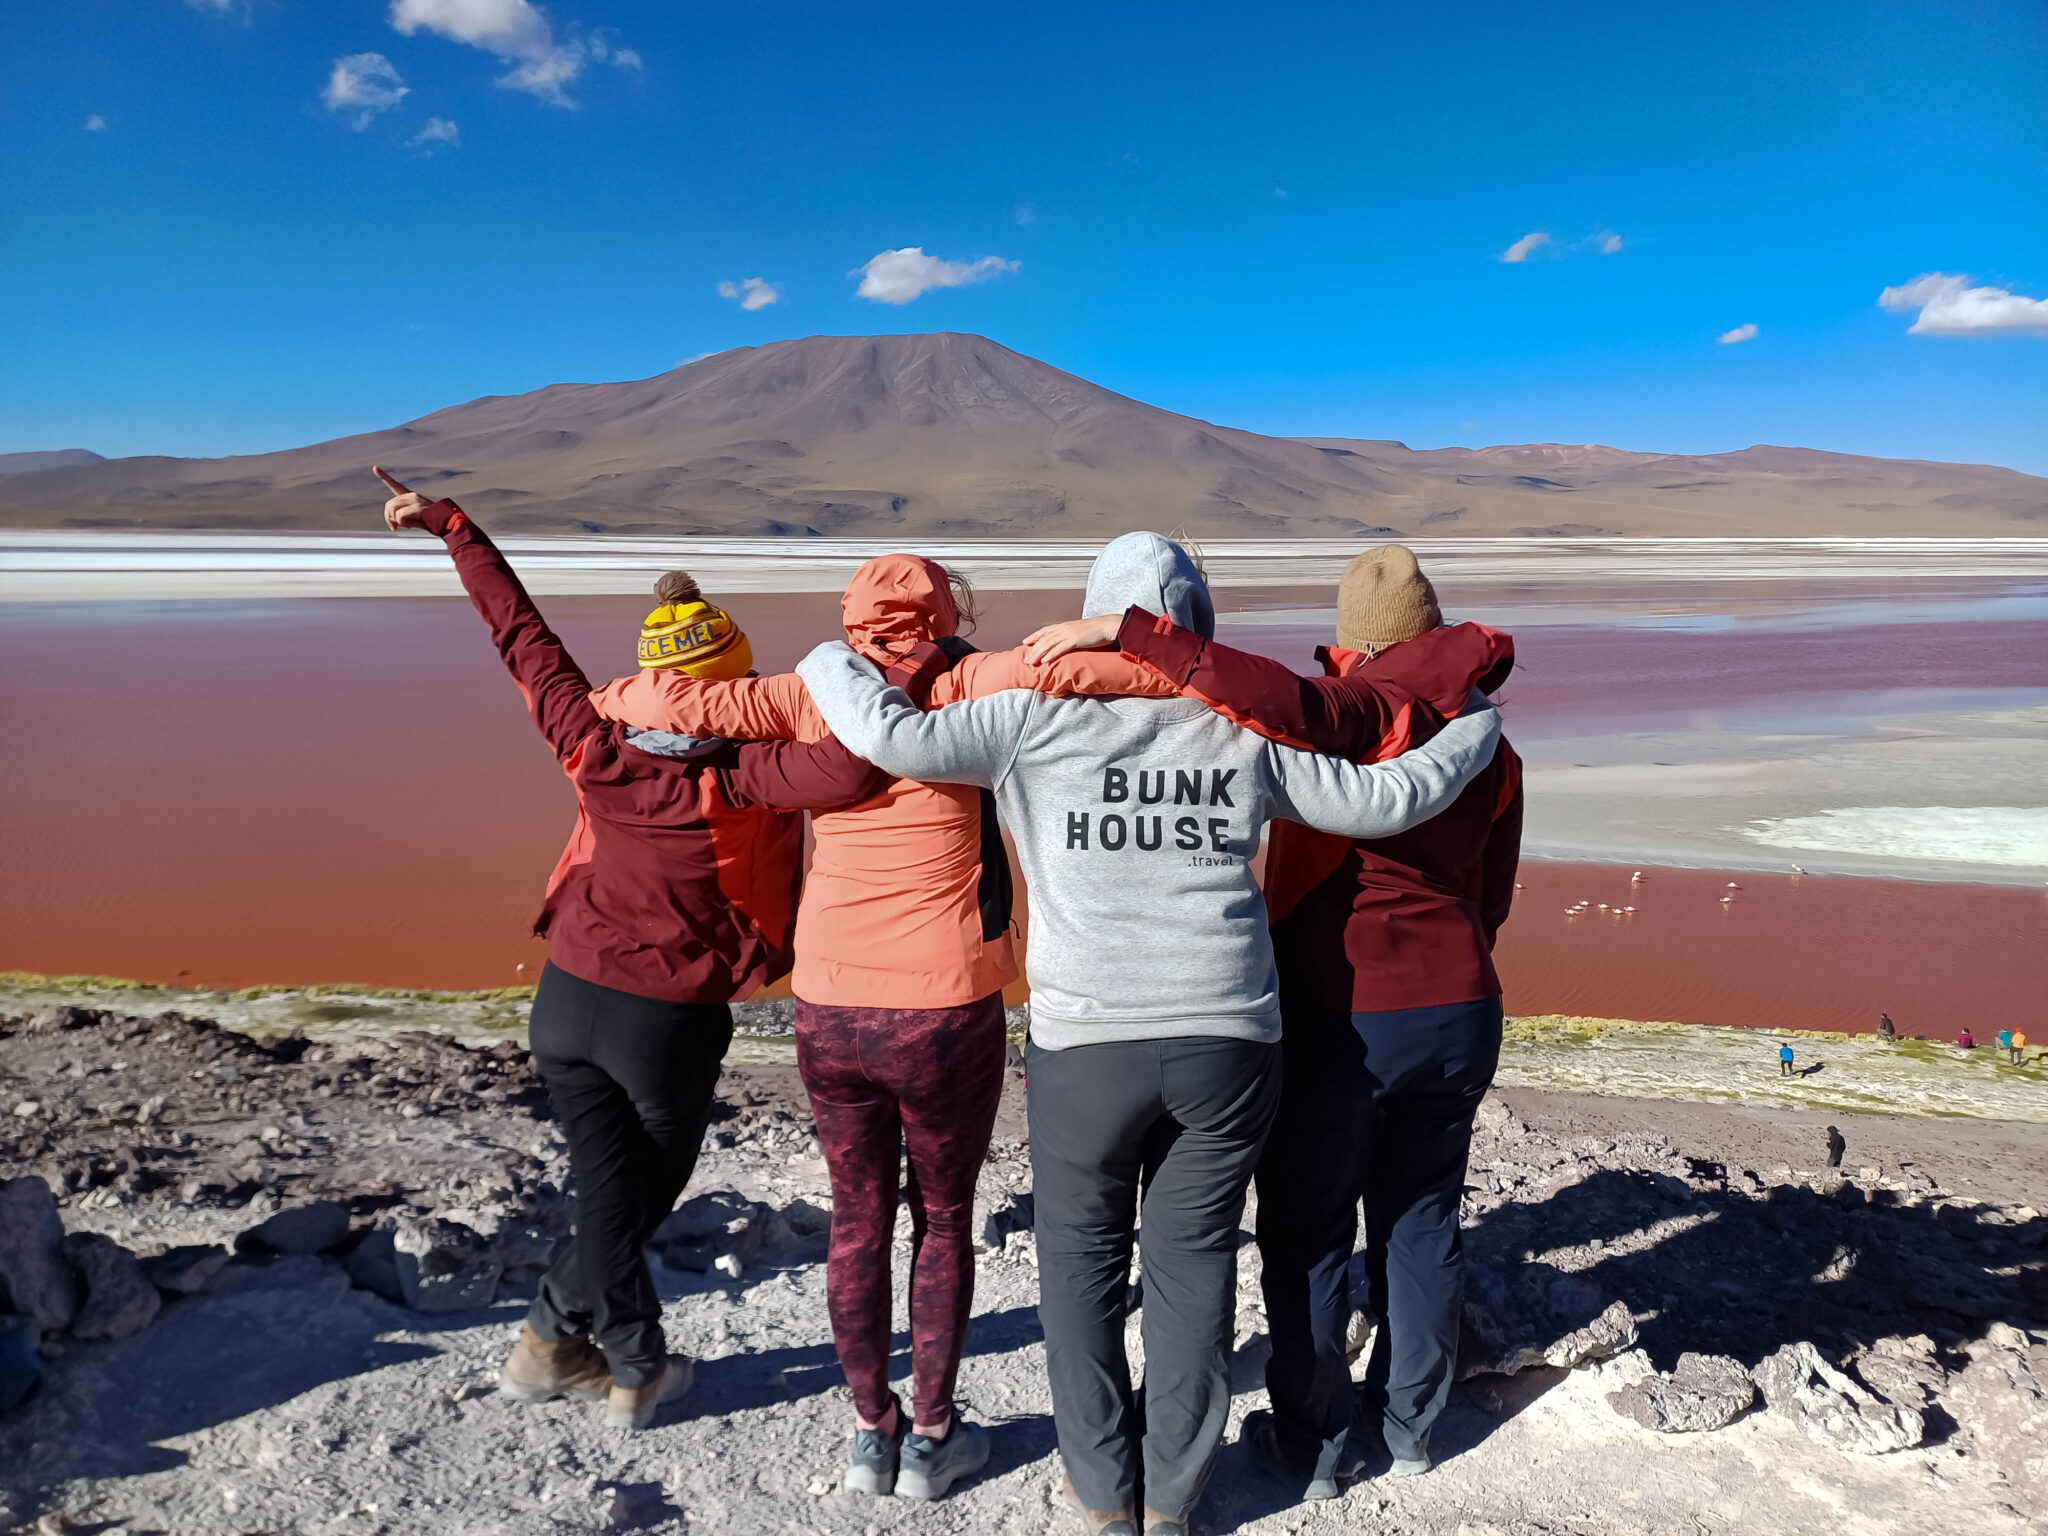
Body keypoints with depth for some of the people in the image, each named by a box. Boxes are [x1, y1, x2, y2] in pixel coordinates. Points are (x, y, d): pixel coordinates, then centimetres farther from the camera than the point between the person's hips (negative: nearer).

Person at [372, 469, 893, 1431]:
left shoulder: (595, 746, -10)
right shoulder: (741, 780, -24)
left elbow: (521, 633, -1)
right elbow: (852, 770, -41)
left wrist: (453, 524, 9)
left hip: (566, 999, 4)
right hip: (668, 1023, -4)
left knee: (611, 1190, 16)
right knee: (639, 1196, 21)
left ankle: (636, 1369, 27)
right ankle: (554, 1336, 33)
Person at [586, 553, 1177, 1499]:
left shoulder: (815, 699, 0)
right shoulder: (959, 692, -8)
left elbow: (681, 701, -3)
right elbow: (1050, 667, -26)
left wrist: (600, 700, 16)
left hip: (826, 1011, 3)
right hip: (945, 1013, -3)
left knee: (858, 1218, 19)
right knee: (945, 1217, 18)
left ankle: (872, 1432, 33)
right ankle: (931, 1439, 28)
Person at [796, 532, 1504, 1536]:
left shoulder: (1040, 717, -4)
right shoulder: (1246, 732, 3)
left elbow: (889, 735, -11)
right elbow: (1386, 800, 8)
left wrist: (830, 662, 10)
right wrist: (1476, 726, 27)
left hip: (1087, 1042, -2)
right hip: (1227, 1041, 2)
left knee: (1082, 1257, 17)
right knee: (1192, 1258, 16)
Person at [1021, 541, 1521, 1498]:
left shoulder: (1367, 709, -15)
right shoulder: (1488, 742, 6)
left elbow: (1278, 699, -38)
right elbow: (1491, 897, 12)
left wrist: (1126, 632, -37)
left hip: (1338, 1016, -6)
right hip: (1459, 1011, 7)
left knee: (1309, 1233, 11)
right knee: (1421, 1220, 21)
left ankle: (1312, 1445, 25)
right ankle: (1409, 1420, 38)